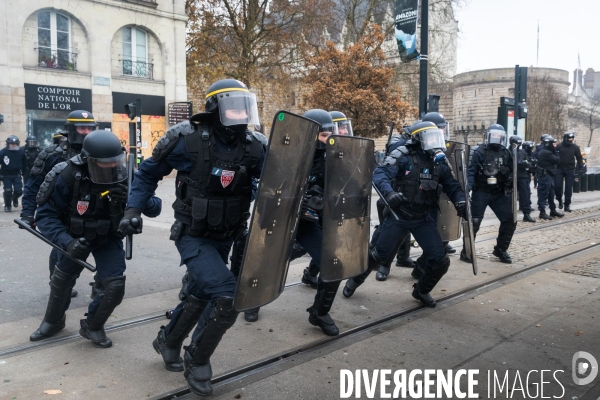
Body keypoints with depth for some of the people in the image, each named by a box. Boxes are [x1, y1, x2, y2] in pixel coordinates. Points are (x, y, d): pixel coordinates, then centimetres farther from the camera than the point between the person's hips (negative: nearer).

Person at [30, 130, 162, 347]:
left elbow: (154, 209, -24)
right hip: (76, 237, 0)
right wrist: (66, 242, -39)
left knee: (116, 287, -12)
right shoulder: (68, 176, -32)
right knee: (61, 281, 20)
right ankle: (53, 320, 51)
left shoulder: (125, 176, -27)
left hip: (109, 238, 0)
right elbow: (45, 215, -24)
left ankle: (93, 326, 19)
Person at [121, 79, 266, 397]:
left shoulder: (254, 146, -10)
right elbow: (148, 173, -3)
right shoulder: (189, 140, -17)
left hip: (225, 238, 6)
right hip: (193, 237, -5)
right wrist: (132, 210, -13)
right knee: (227, 295, -20)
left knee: (200, 296, 21)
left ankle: (167, 341, 50)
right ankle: (197, 362, 6)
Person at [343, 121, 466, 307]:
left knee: (440, 261, -1)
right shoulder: (404, 159, -14)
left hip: (423, 219, 4)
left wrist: (460, 201, -16)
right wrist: (388, 192, -41)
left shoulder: (440, 165, 2)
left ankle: (422, 290, 26)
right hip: (397, 216, -4)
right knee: (377, 254, 6)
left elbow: (452, 186, 6)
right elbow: (379, 174, -23)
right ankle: (355, 279, 35)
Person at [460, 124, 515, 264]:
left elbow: (510, 174, 11)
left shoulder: (506, 153, 8)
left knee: (510, 220, 2)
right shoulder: (480, 152, -8)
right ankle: (466, 251, 12)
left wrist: (512, 188, -5)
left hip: (498, 194, 5)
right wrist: (467, 187, -26)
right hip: (481, 192, -5)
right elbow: (471, 171, -14)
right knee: (474, 222, -4)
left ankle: (500, 249, 20)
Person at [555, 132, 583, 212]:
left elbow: (579, 158, 8)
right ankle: (560, 200, 17)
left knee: (568, 188, 1)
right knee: (557, 186, -7)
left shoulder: (575, 147, 2)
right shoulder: (559, 147, -2)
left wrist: (579, 169, -1)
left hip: (570, 170, 1)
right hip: (559, 169, -1)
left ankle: (567, 205, 8)